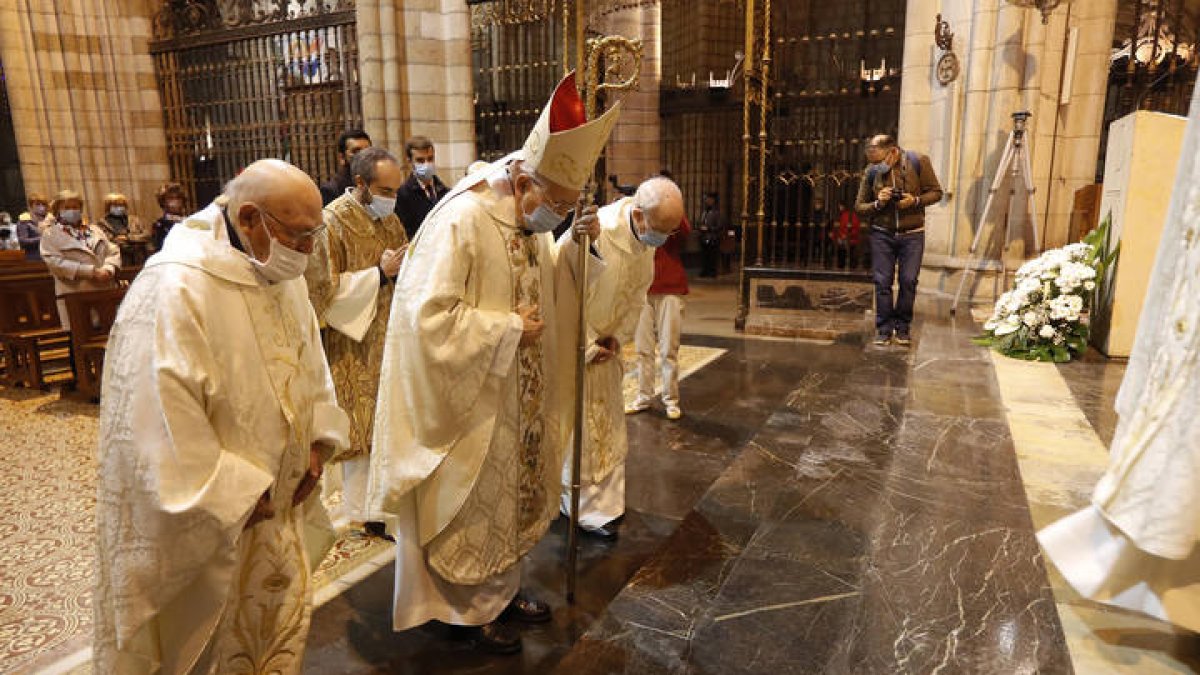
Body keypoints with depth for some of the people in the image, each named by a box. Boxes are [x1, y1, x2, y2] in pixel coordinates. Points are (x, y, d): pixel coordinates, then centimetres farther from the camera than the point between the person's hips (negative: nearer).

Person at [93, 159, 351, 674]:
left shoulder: (281, 272, -1)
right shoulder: (176, 288, -26)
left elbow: (308, 360, 11)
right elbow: (160, 415, -26)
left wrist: (317, 439, 1)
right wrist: (234, 495, -18)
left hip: (277, 499, 7)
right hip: (206, 516, -7)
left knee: (284, 612, 21)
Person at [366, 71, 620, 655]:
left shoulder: (531, 220, 2)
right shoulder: (461, 221, -24)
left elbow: (543, 282, 15)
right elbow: (430, 316, -28)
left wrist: (575, 244, -3)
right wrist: (509, 328, -22)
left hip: (519, 401, 8)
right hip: (470, 403, -8)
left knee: (515, 494, 21)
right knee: (474, 507, 9)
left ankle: (503, 589, 42)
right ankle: (471, 611, 32)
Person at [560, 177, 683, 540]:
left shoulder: (648, 237, -7)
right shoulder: (593, 233, -32)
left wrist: (619, 336, -2)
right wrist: (587, 347, -19)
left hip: (606, 343, 8)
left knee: (609, 424, 16)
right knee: (580, 426, 2)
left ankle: (606, 498, 33)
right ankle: (588, 509, 17)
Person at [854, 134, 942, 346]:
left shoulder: (919, 162, -6)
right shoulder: (872, 171, -3)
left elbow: (936, 192, 0)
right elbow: (859, 206, 2)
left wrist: (915, 200, -18)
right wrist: (878, 204, -17)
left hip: (912, 234, -1)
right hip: (882, 234, 1)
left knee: (908, 281, 0)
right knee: (882, 282, 0)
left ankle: (903, 328, 15)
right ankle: (884, 329, 11)